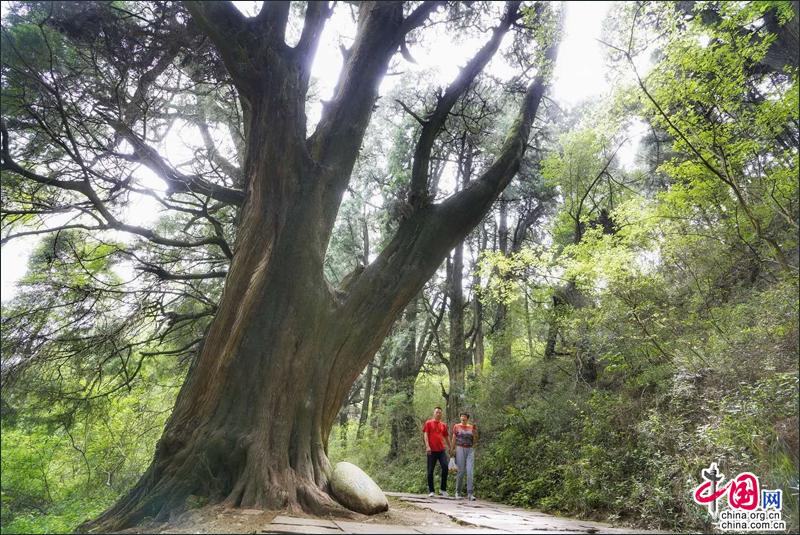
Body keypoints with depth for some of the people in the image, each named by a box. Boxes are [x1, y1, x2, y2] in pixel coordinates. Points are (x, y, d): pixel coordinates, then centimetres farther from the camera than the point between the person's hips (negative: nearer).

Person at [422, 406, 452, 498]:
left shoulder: (443, 425, 15)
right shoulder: (428, 423, 5)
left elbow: (447, 437, 20)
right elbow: (425, 434, -4)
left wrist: (450, 448, 17)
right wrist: (427, 446, -16)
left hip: (442, 450, 3)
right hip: (432, 451, -2)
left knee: (445, 467, -12)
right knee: (430, 471, 1)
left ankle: (443, 489, 0)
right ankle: (431, 491, 11)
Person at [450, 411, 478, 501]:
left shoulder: (472, 427, 9)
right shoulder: (456, 426, 4)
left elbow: (475, 441, 9)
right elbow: (453, 439, 5)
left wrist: (475, 434, -9)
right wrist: (452, 450, 0)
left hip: (470, 450, 2)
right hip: (460, 449, -2)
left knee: (469, 472, -9)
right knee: (461, 472, -2)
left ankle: (470, 494, -9)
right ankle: (457, 492, 15)